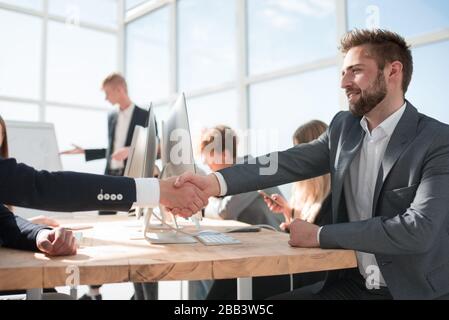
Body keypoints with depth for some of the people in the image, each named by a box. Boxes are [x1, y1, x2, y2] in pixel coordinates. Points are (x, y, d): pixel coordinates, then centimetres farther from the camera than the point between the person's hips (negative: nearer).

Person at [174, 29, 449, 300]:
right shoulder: (344, 127, 4)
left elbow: (419, 229, -24)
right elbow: (289, 162, -7)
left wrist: (320, 235, -19)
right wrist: (216, 183, -23)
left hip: (417, 291, -4)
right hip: (352, 284, 5)